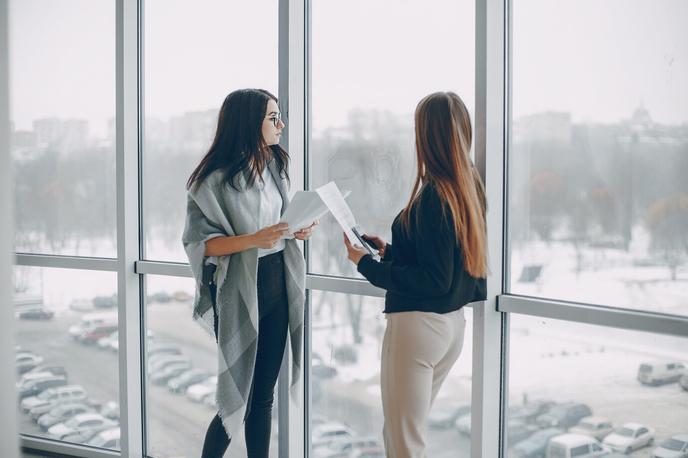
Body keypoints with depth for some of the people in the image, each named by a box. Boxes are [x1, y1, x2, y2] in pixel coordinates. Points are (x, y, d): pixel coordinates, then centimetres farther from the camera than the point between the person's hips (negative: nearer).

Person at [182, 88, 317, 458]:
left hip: (277, 285, 6)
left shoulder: (274, 167, 9)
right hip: (238, 292, -6)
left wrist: (299, 231, -1)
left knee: (264, 395, 10)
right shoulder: (215, 178, -13)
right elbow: (198, 242, -15)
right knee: (239, 394, 1)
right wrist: (253, 240, -27)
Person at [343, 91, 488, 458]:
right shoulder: (470, 187, 7)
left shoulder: (433, 195, -19)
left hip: (418, 324, -9)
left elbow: (434, 280, -19)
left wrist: (367, 265, -13)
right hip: (453, 323, 9)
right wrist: (390, 251, 15)